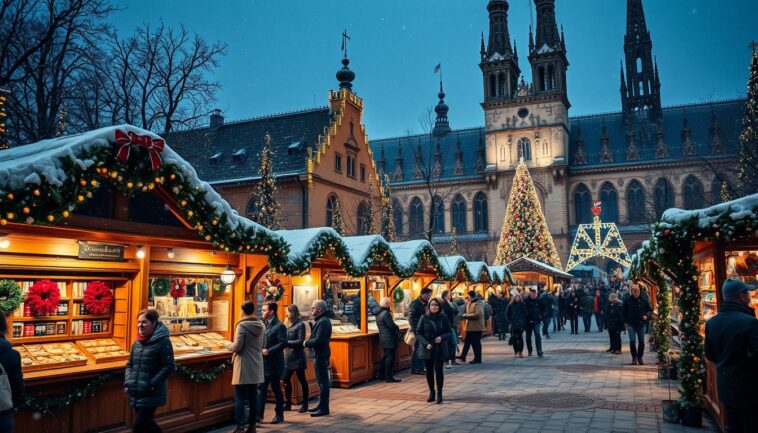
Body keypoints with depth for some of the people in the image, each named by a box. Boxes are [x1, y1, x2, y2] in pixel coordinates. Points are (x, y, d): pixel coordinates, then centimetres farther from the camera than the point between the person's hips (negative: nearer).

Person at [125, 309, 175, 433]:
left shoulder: (163, 341, -13)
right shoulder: (137, 342, 8)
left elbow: (169, 366, -16)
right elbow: (130, 364, 17)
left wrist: (153, 384, -18)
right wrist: (127, 383, 4)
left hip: (151, 394, -7)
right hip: (136, 393, 7)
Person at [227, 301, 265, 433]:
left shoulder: (242, 325, -14)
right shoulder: (261, 325, 6)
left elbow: (237, 346, -17)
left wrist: (229, 346, 2)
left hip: (244, 366, -6)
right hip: (256, 365, 6)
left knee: (240, 397, -1)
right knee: (253, 396, 11)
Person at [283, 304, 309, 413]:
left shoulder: (300, 324, -11)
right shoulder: (287, 324, 10)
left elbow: (300, 341, -16)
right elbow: (285, 338, 15)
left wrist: (287, 342, -18)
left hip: (297, 357, -7)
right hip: (288, 357, 7)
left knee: (302, 380, 3)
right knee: (286, 379, 8)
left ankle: (305, 404, 12)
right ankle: (287, 403, 20)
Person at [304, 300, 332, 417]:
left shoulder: (323, 322, -18)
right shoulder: (320, 320, 15)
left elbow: (318, 340, -25)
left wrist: (306, 343, -11)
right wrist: (309, 342, -1)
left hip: (321, 355, -10)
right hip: (319, 354, 11)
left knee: (323, 381, -4)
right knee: (322, 381, 17)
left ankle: (324, 408, 1)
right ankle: (321, 405, 26)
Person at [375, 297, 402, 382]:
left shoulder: (378, 313, 9)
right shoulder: (386, 313, -20)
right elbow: (392, 326, -20)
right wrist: (397, 328, -1)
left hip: (383, 337, 10)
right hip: (389, 338, -10)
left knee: (386, 356, 20)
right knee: (390, 357, -2)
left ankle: (381, 375, 24)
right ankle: (389, 376, 2)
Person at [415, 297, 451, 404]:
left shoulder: (443, 318, -1)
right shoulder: (424, 318, -3)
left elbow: (449, 332, 4)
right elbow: (418, 332, -1)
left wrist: (442, 337, -16)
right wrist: (426, 343, -14)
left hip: (440, 349, -1)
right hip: (427, 349, 1)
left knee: (438, 370, -6)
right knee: (429, 371, 7)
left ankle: (439, 393, 8)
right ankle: (431, 392, 23)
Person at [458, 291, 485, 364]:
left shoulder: (478, 303, -14)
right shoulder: (469, 303, 14)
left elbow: (478, 314, -26)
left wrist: (467, 315, -19)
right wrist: (465, 315, 1)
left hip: (476, 327, -9)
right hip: (469, 326, 9)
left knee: (476, 343, -1)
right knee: (467, 341, 11)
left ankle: (478, 359, 9)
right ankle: (463, 357, 17)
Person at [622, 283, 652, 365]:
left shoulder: (643, 300, 1)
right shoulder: (627, 301, -1)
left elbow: (650, 310, 11)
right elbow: (624, 313, 5)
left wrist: (646, 315, -9)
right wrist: (626, 323, -1)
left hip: (641, 324, 1)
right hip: (631, 324, -1)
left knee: (641, 342, 5)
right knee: (632, 341, -7)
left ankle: (640, 357, 20)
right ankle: (634, 357, 6)